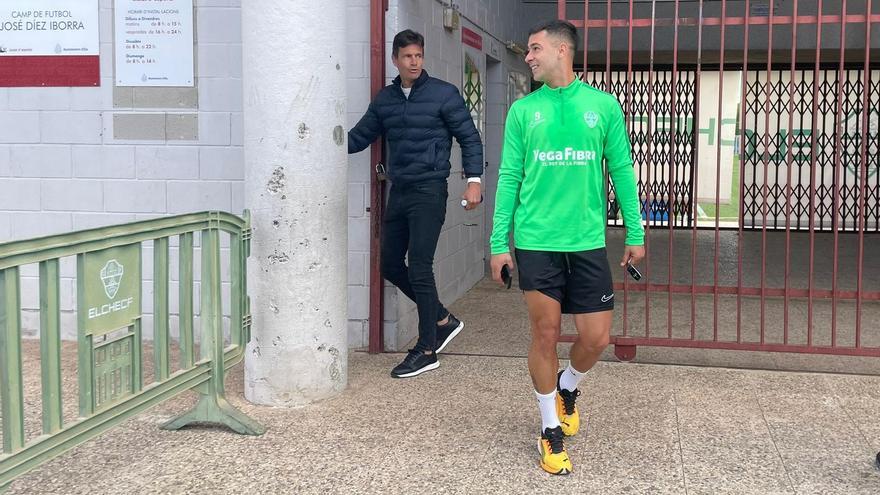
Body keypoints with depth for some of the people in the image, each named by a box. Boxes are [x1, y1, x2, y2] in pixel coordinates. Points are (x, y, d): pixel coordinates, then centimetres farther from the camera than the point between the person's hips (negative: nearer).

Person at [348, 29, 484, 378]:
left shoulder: (444, 94, -4)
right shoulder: (385, 99, 11)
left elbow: (469, 137, -2)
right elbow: (359, 136, 14)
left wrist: (474, 179, -12)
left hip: (429, 192, -6)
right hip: (398, 192, 7)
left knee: (419, 268, -9)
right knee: (391, 266, 9)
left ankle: (427, 350, 2)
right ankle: (443, 320, 25)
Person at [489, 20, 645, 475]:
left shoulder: (603, 105, 4)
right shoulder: (523, 110, 4)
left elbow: (621, 170, 7)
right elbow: (509, 177, 4)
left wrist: (635, 233, 5)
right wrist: (499, 243, 1)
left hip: (588, 241, 1)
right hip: (535, 242, 0)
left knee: (596, 338, 2)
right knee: (545, 335, 3)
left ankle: (567, 386, 36)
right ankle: (551, 431, 21)